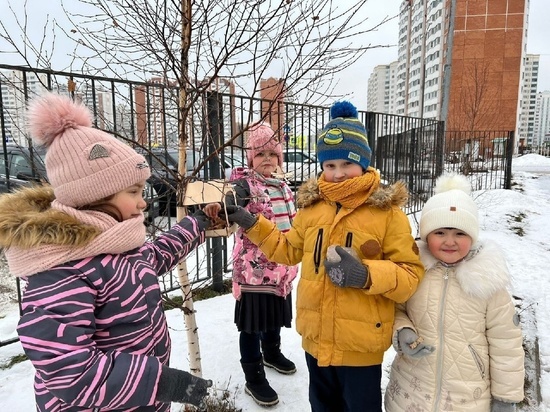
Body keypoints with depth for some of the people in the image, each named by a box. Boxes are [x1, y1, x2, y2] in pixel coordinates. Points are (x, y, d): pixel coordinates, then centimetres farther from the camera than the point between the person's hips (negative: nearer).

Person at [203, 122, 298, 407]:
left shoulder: (283, 187, 9)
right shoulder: (244, 183, -12)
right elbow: (231, 202, -34)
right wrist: (217, 208, -57)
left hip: (281, 266, 7)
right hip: (253, 268, -7)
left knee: (275, 316, 24)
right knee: (252, 324, 6)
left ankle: (272, 353, 49)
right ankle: (254, 378, 23)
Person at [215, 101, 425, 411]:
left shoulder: (386, 210, -13)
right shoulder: (312, 205, 0)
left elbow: (411, 275, -14)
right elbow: (290, 249, 13)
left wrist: (366, 274, -31)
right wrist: (251, 224, 4)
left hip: (361, 346, -4)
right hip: (316, 340, 4)